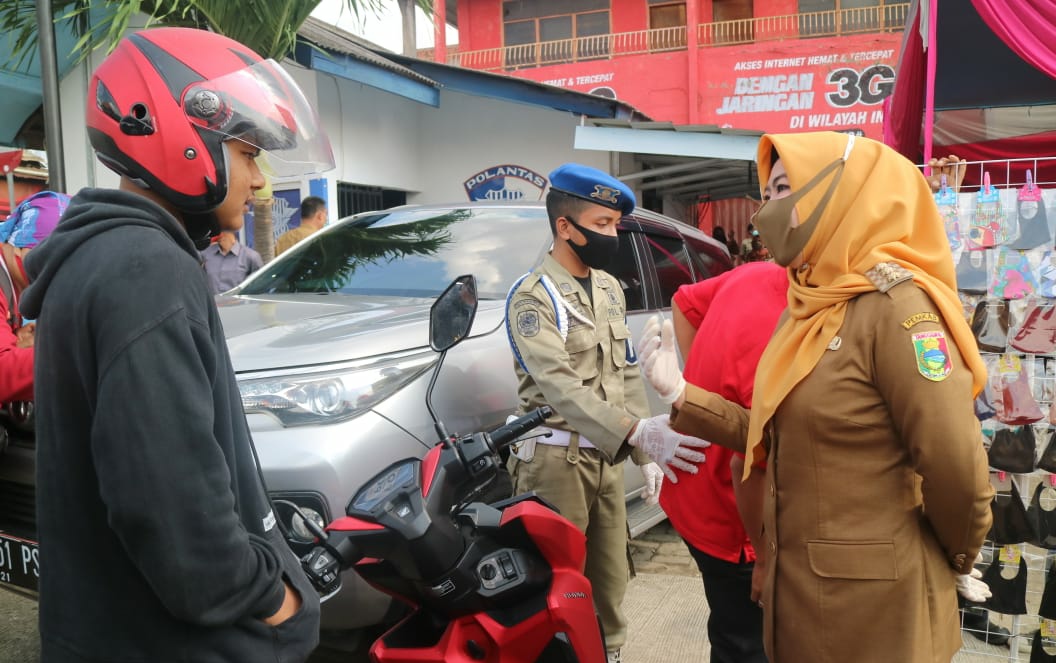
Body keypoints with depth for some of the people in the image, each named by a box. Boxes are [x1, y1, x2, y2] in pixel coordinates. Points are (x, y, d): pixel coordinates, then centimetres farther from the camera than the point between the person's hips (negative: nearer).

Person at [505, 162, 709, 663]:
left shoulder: (609, 289, 11)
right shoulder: (532, 297, -13)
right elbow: (560, 386, -27)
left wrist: (644, 451, 9)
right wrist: (636, 432, -38)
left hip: (607, 457, 7)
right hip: (557, 461, -7)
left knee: (610, 581, 16)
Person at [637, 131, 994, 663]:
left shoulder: (896, 306, -20)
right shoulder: (807, 310, 8)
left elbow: (956, 472, -22)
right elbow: (778, 439, 7)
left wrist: (957, 558, -5)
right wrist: (680, 396, 3)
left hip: (873, 601, -8)